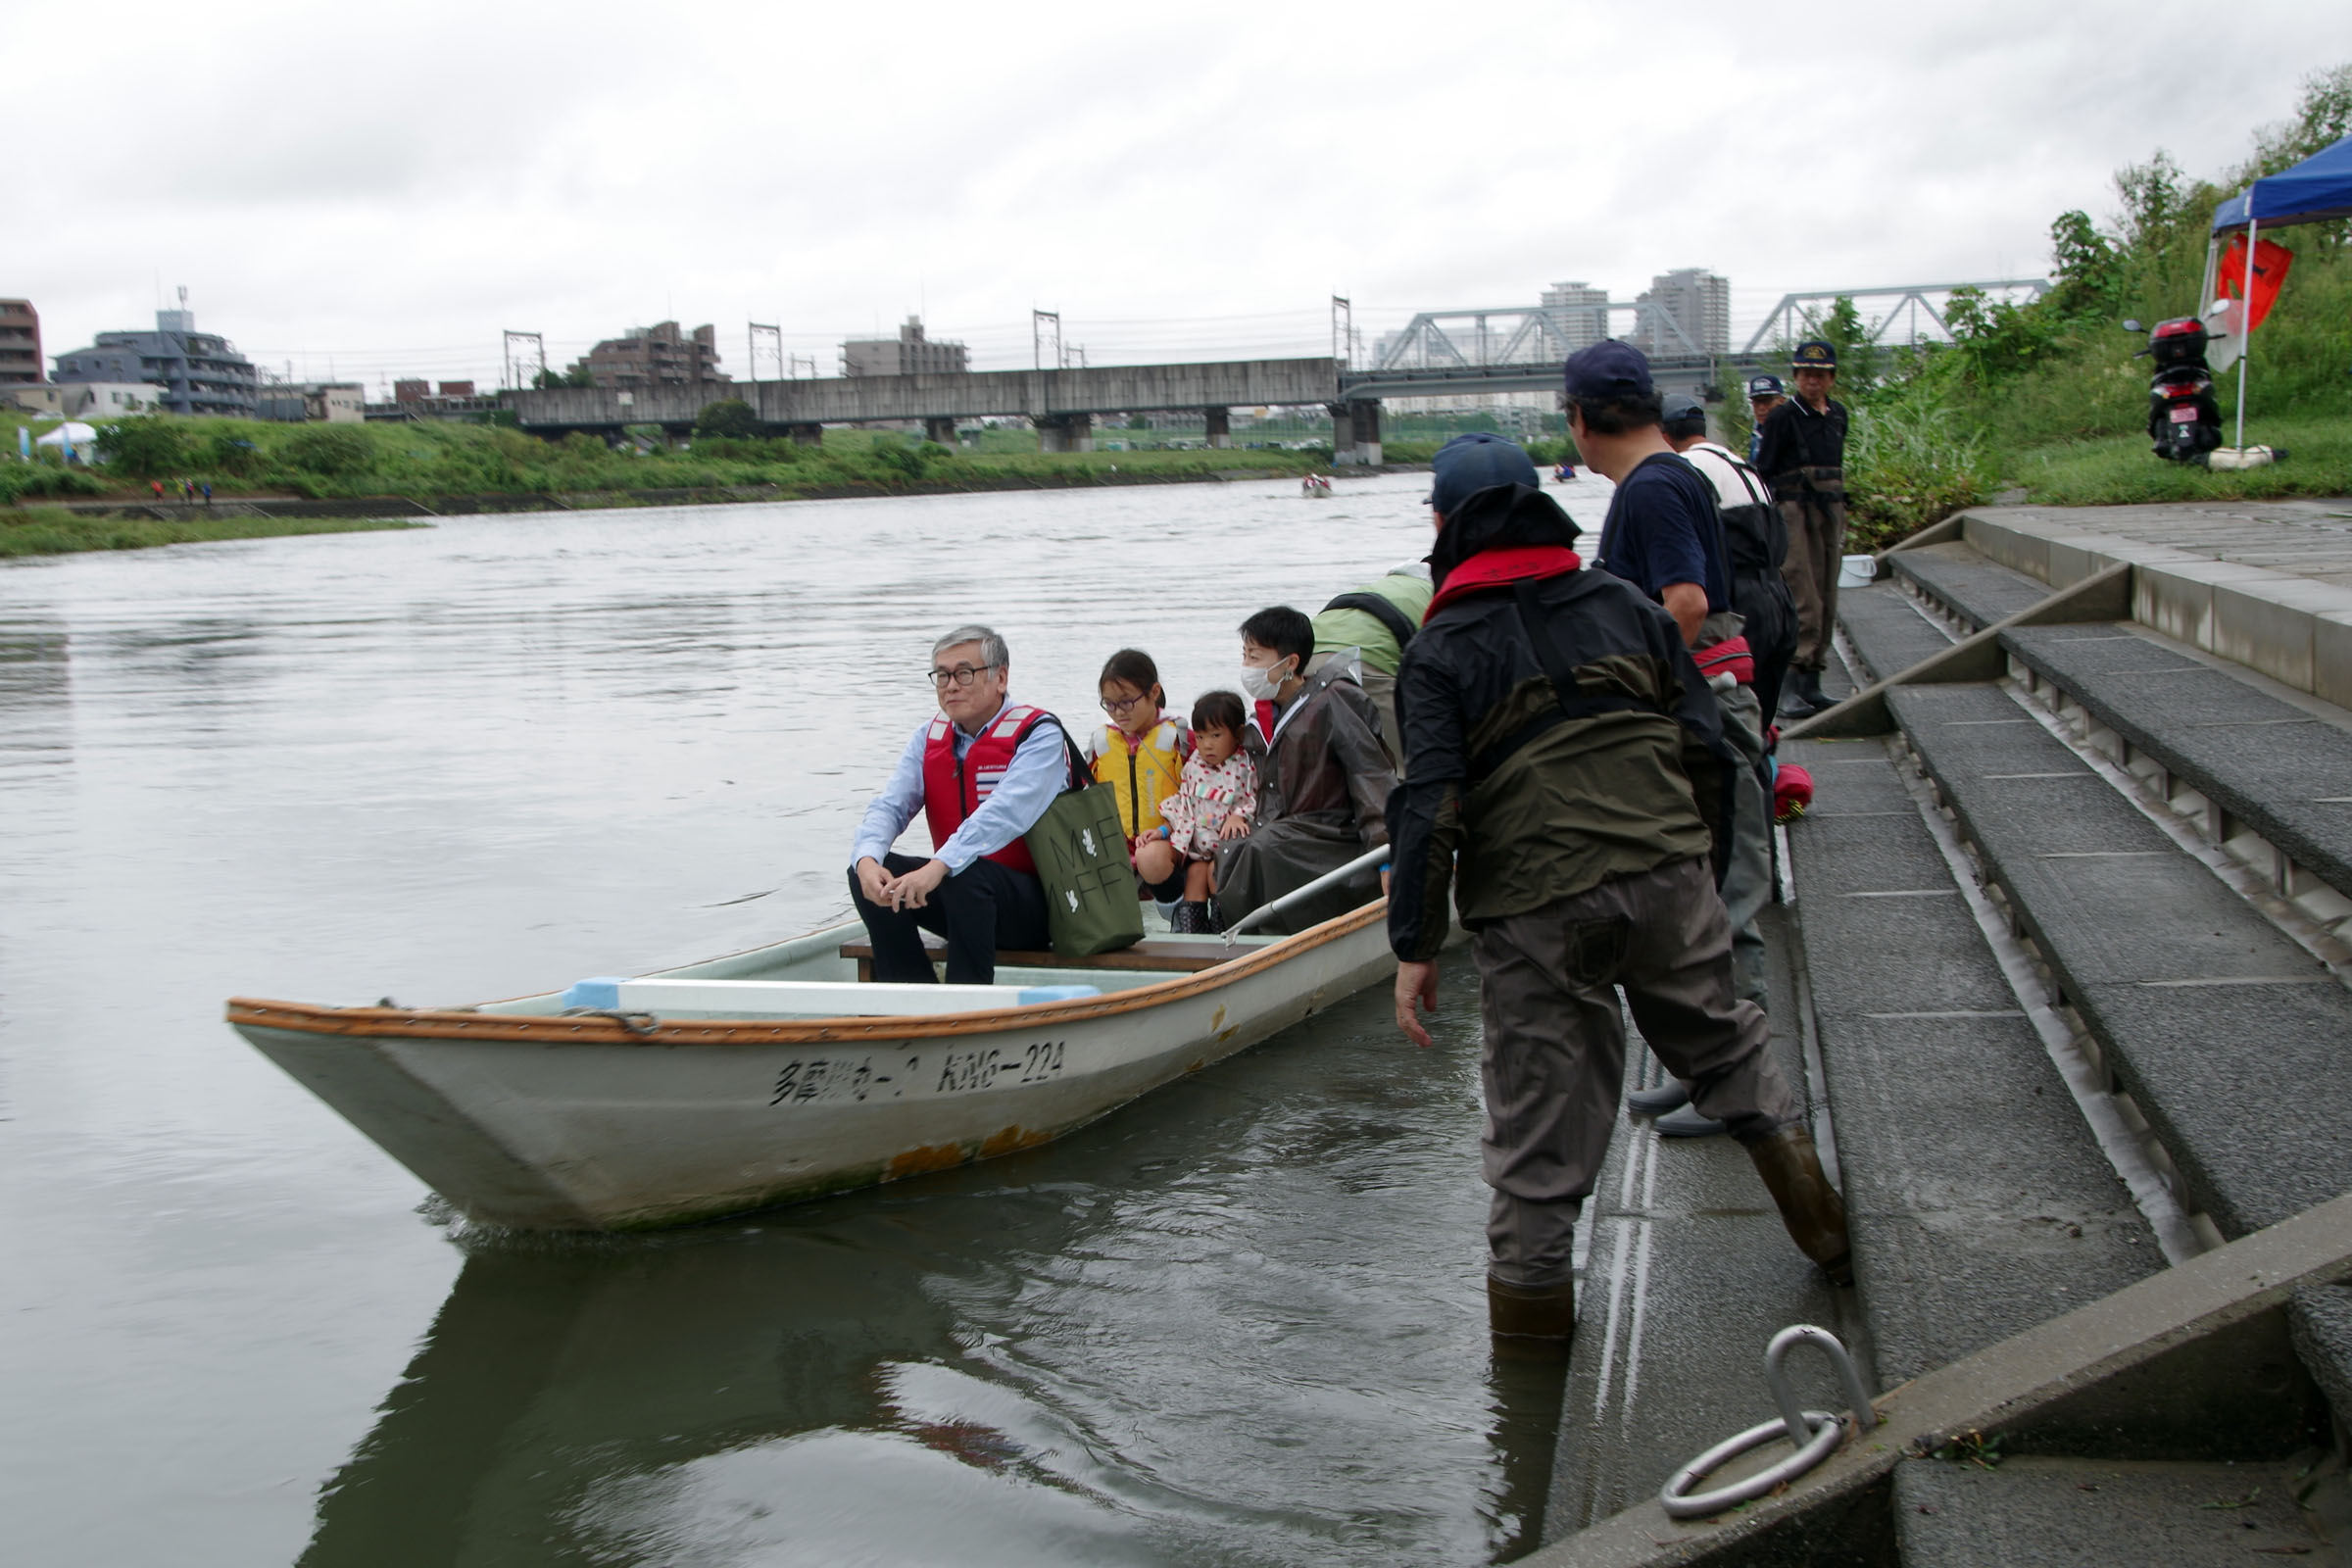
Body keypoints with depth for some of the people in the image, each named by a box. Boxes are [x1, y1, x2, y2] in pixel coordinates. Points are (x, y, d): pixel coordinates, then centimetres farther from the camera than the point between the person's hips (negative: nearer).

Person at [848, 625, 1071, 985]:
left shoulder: (1038, 734, -12)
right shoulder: (930, 736, 8)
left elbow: (1005, 813, -28)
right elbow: (890, 805, -2)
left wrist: (939, 867, -41)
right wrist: (867, 859, -25)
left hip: (1035, 904, -6)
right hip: (955, 891, 6)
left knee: (965, 876, -35)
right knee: (869, 872, -13)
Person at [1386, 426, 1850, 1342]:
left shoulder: (1440, 653, 1)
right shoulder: (1626, 606, 13)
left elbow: (1431, 808, -9)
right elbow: (1705, 748, 11)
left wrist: (1415, 946, -5)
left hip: (1535, 915, -3)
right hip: (1668, 879, 3)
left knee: (1538, 1116, 6)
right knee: (1723, 1043, 24)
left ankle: (1528, 1298, 15)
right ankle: (1821, 1219, 25)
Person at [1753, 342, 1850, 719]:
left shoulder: (1837, 414, 13)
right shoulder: (1783, 416, -6)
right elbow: (1763, 471, -8)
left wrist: (1841, 518, 20)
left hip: (1831, 511, 7)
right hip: (1795, 511, -7)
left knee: (1827, 602, 8)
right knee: (1804, 602, -14)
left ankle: (1811, 683, 14)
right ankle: (1791, 688, -15)